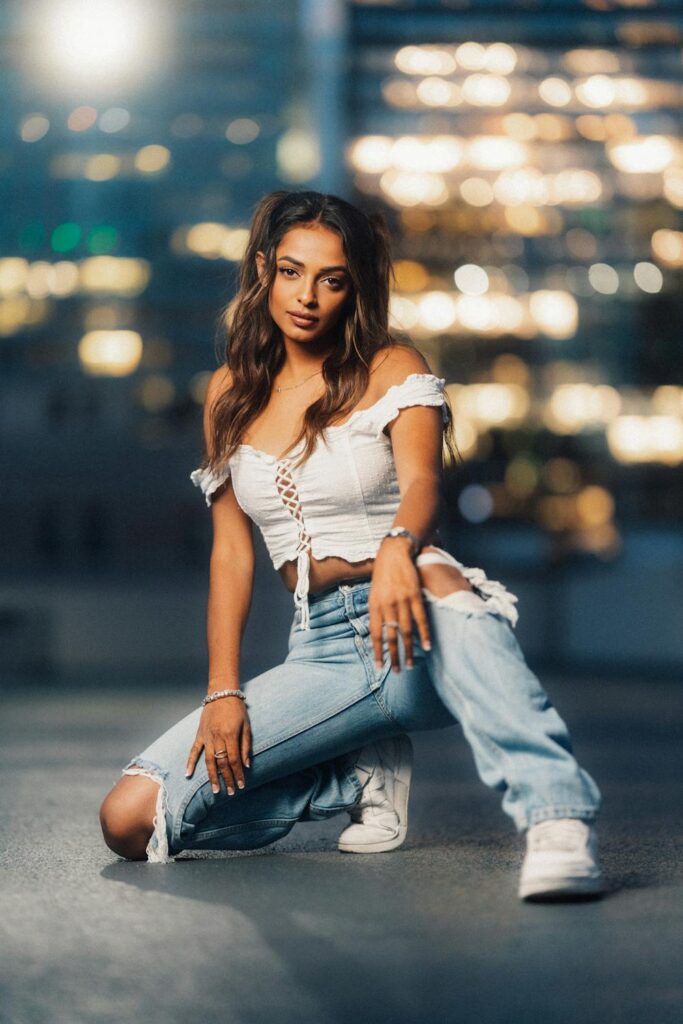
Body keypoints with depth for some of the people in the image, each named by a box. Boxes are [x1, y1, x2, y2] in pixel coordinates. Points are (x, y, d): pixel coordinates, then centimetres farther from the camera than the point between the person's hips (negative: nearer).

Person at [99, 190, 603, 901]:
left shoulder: (392, 370, 0)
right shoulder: (231, 393, 12)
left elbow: (422, 481, -20)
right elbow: (232, 550, 12)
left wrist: (398, 549, -44)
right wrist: (223, 691, 0)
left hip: (419, 636, -4)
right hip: (324, 649, 4)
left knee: (441, 583, -43)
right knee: (128, 819, -12)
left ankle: (558, 822, -53)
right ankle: (366, 772, 5)